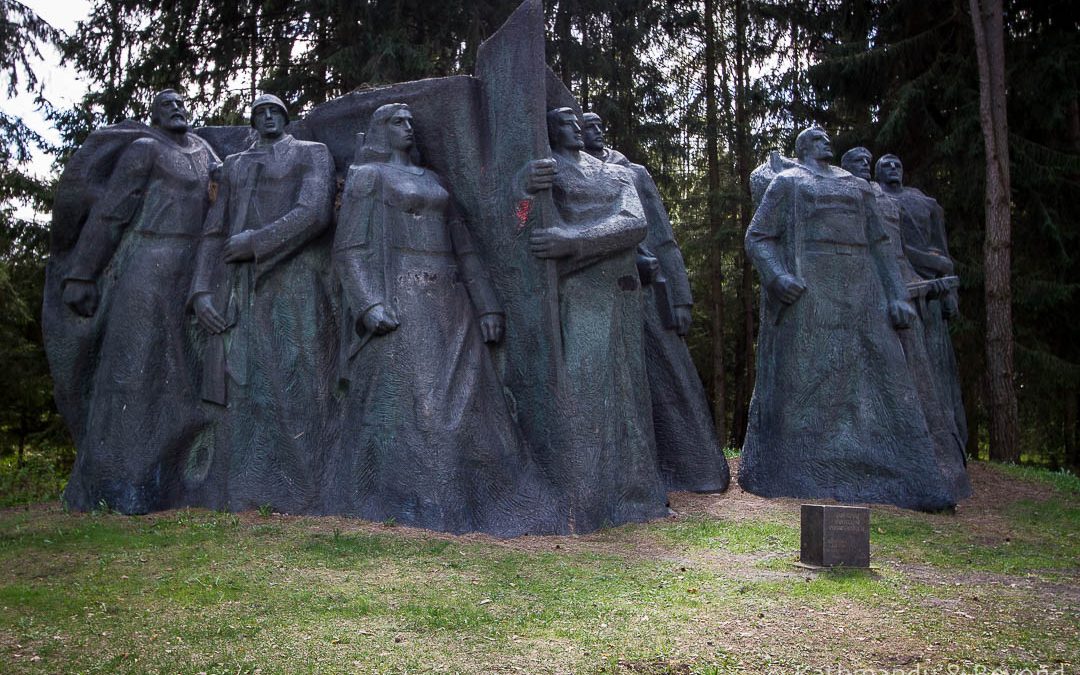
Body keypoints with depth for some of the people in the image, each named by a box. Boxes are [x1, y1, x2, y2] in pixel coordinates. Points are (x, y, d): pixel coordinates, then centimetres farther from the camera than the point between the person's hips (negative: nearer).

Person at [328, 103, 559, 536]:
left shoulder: (432, 180, 23)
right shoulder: (367, 176, 6)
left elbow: (463, 248, 17)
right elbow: (350, 249, -4)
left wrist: (486, 305, 8)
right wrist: (369, 304, -19)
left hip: (449, 302, 6)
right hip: (401, 300, -6)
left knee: (466, 398, 1)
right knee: (407, 398, -7)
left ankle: (482, 498, 6)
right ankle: (403, 502, 4)